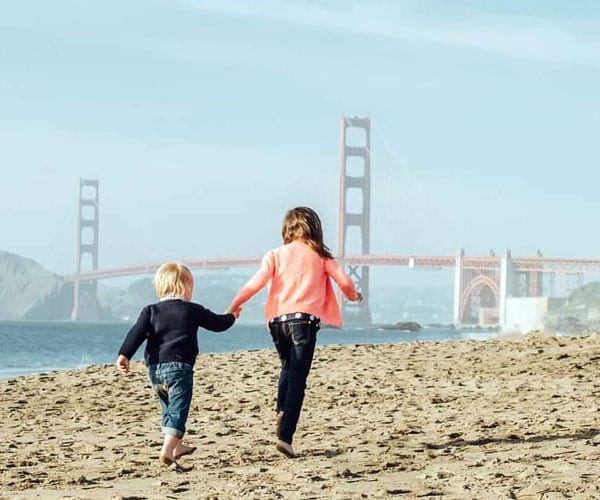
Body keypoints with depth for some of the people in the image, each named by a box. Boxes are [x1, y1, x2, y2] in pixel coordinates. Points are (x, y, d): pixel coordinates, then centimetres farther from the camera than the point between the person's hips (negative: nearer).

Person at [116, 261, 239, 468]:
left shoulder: (151, 311, 7)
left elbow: (137, 333, -6)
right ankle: (167, 449, -23)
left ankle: (177, 446, 34)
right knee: (178, 410, -7)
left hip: (154, 368, 5)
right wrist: (231, 317, 37)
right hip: (179, 366, -4)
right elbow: (217, 324, 16)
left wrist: (124, 355, -13)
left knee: (168, 408, 21)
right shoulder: (193, 311, 3)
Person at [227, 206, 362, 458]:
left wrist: (235, 305, -2)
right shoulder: (320, 256, 9)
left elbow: (258, 281, -5)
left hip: (277, 320, 2)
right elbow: (344, 282, 6)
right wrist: (353, 295, 28)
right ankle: (285, 436, -12)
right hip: (305, 320, -2)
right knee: (297, 380, -4)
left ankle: (282, 411, 4)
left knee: (288, 368, 27)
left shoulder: (276, 255, 8)